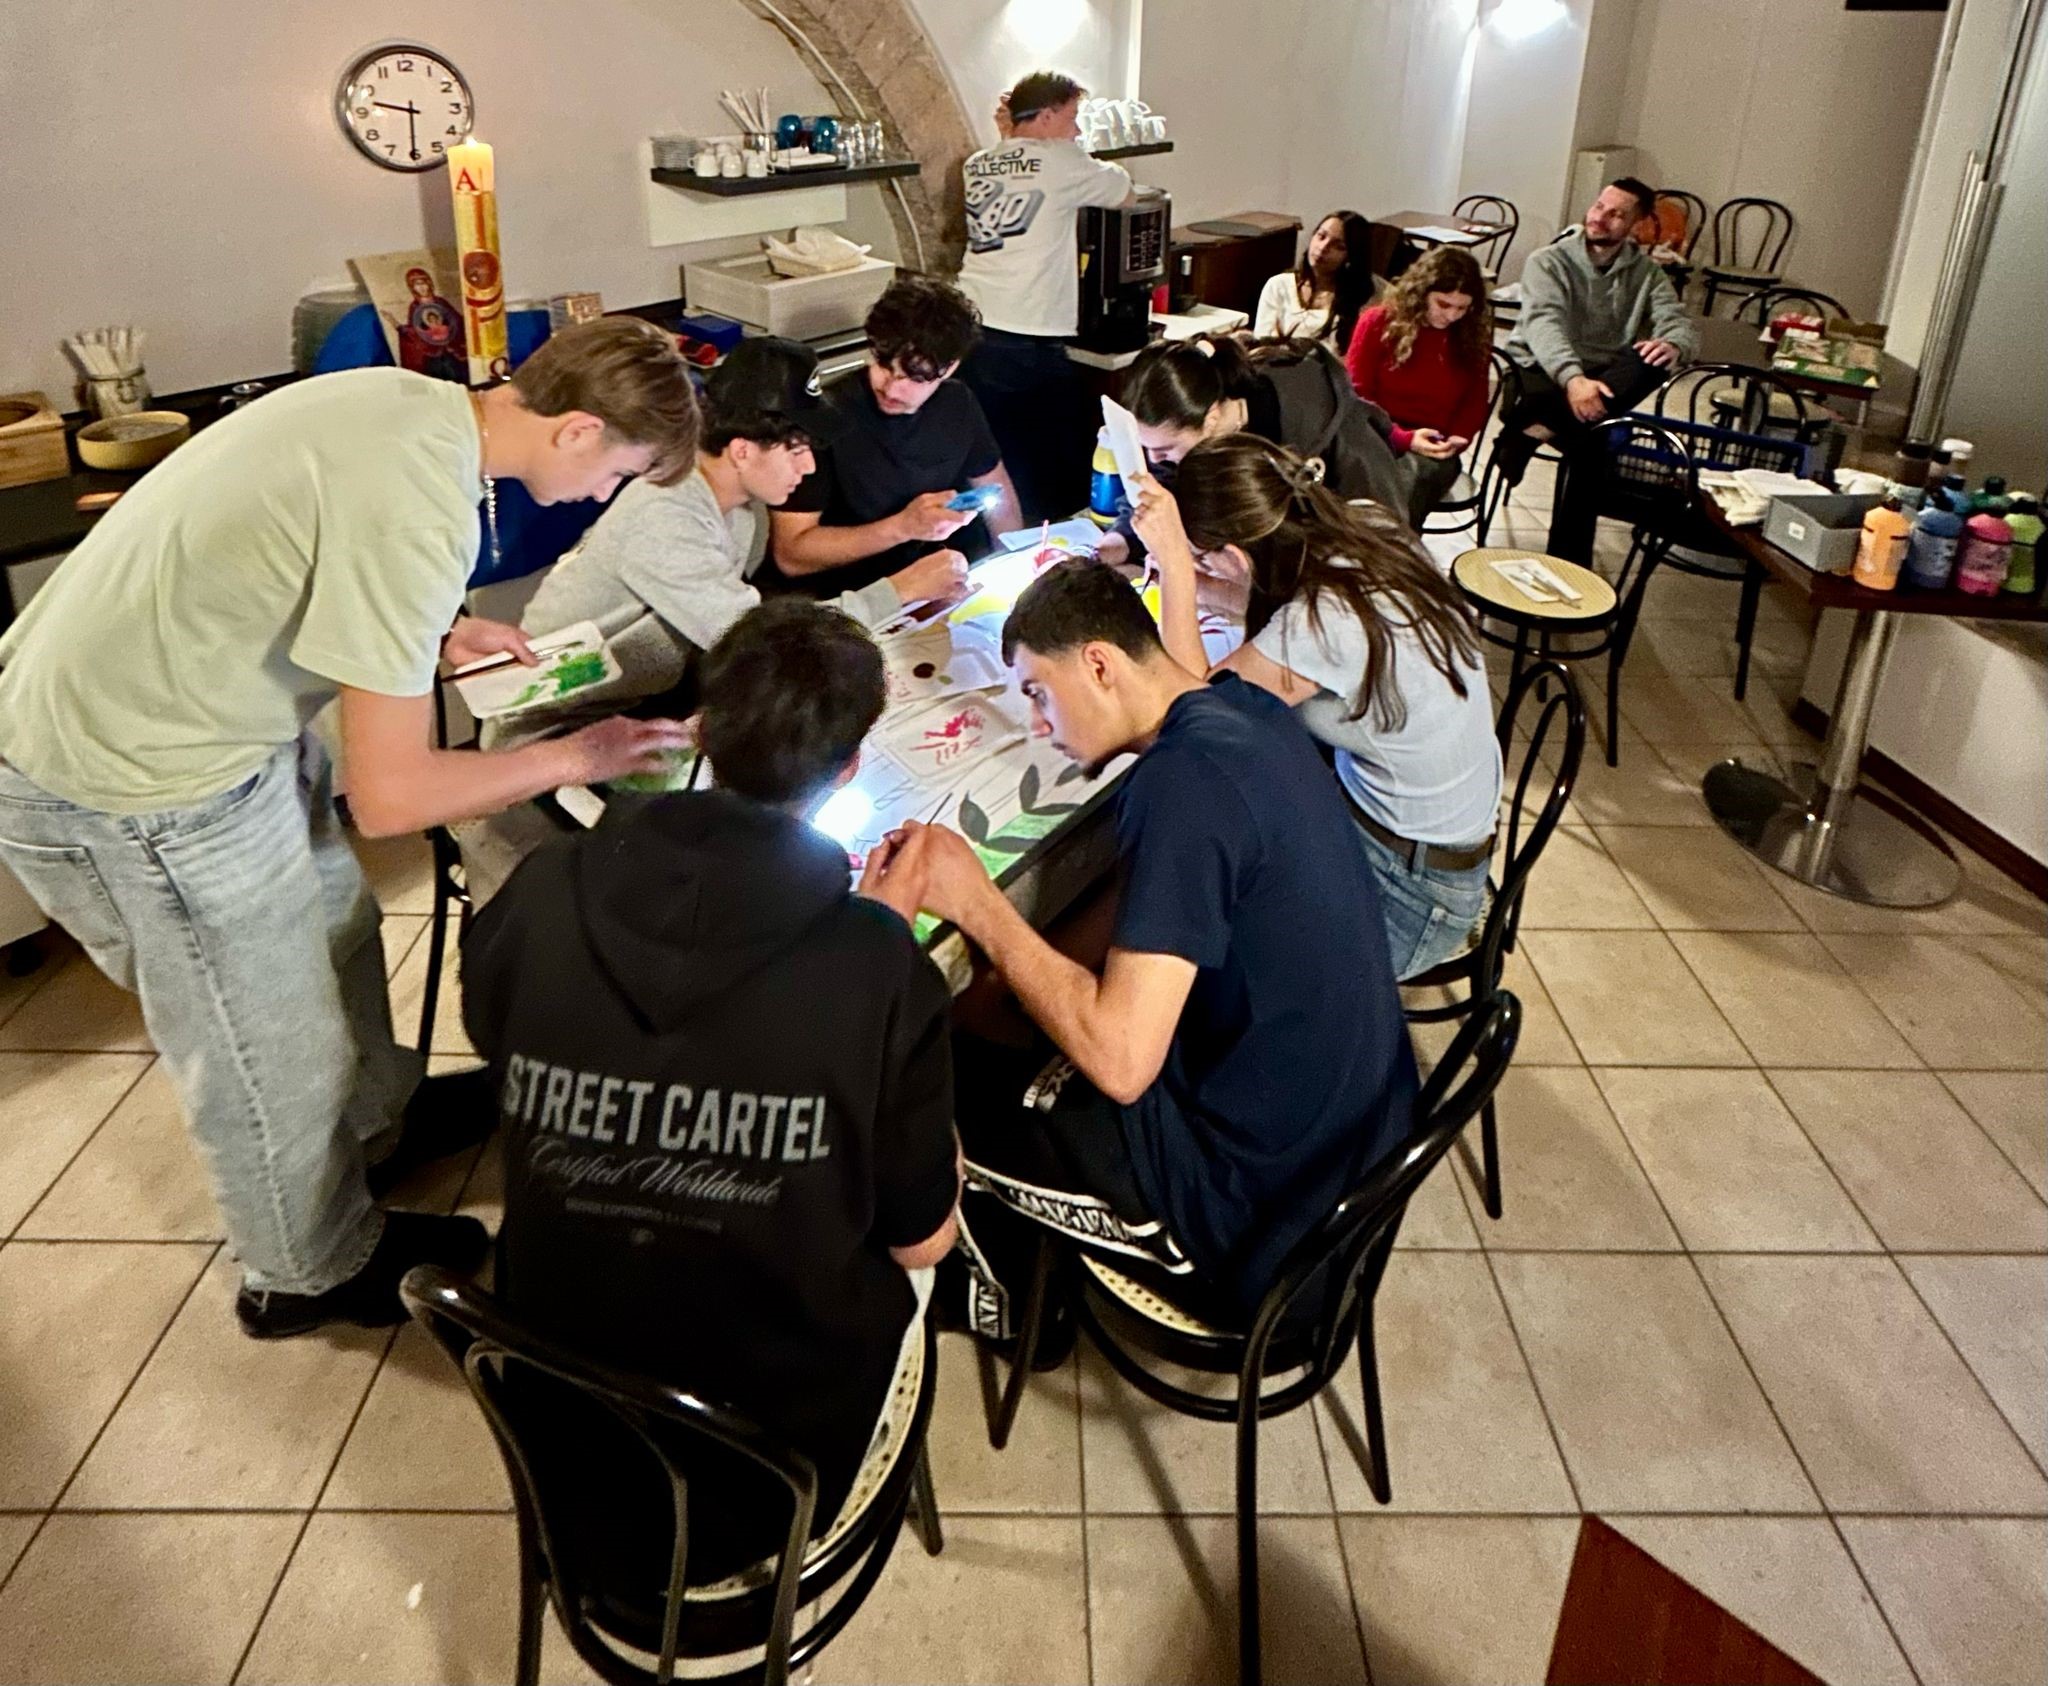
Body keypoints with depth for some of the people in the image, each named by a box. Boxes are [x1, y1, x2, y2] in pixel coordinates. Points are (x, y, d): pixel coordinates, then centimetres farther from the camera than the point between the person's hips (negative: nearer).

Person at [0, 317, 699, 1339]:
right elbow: (391, 797, -26)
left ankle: (374, 1124, 51)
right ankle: (314, 1272, 35)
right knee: (268, 1046, 10)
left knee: (331, 924, 26)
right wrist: (577, 757, -14)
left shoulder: (412, 399, -3)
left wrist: (433, 636, 7)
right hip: (136, 782, -9)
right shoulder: (418, 513, -31)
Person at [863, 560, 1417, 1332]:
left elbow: (1119, 1061, -30)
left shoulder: (1184, 782, -27)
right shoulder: (1246, 709, 0)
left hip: (1258, 1209, -9)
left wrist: (975, 903, -20)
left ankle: (1011, 1297, 35)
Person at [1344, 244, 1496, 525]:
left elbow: (1475, 404, 14)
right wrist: (1404, 438, -15)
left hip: (1432, 454, 2)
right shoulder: (1378, 323, 2)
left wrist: (1455, 441, -9)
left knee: (1423, 473, -37)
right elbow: (1355, 396, 0)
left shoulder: (1475, 336, 7)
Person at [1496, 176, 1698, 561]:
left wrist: (1672, 344, -31)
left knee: (1653, 362, -33)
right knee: (1586, 441, -38)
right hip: (1542, 374, -3)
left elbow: (1680, 323, -2)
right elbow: (1544, 324, -20)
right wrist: (1573, 378, -42)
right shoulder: (1549, 262, -1)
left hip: (1606, 380, 4)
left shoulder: (1646, 273, 12)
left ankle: (1535, 429, -39)